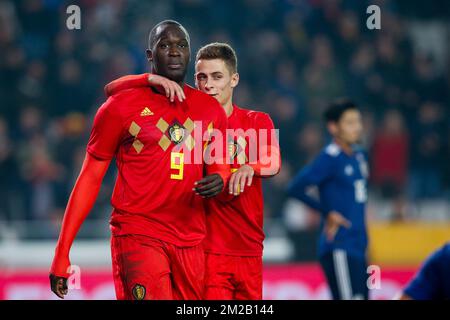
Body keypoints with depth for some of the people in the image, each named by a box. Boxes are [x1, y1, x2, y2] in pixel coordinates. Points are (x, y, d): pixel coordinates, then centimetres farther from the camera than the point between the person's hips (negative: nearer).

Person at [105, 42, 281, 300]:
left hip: (249, 250, 2)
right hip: (206, 249, -2)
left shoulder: (257, 122, 8)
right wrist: (153, 79, -18)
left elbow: (272, 163, -12)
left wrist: (249, 168, -35)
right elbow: (113, 90, 2)